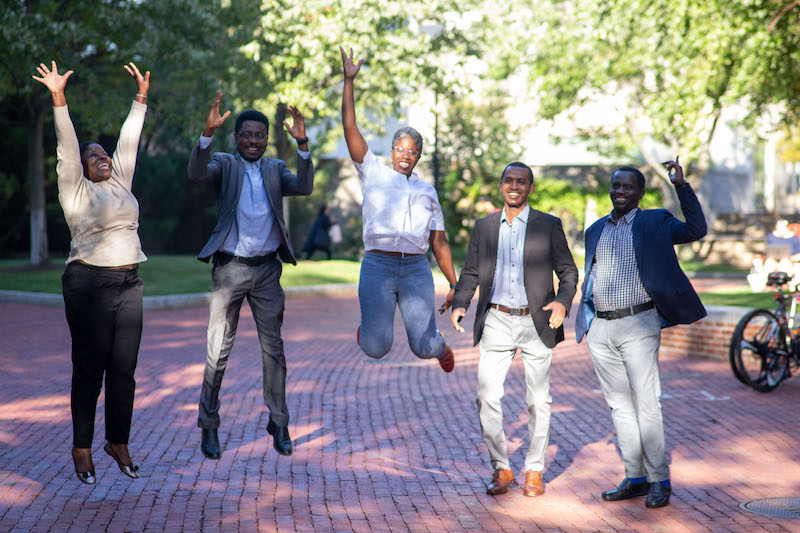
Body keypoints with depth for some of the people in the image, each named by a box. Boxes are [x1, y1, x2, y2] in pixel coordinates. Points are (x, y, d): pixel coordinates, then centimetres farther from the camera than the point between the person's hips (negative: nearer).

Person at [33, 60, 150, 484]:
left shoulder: (119, 182, 16)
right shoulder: (75, 189, 2)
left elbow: (129, 141, 19)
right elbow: (66, 145, -8)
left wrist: (141, 97, 19)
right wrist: (58, 98, -17)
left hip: (129, 285, 5)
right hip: (89, 284, -5)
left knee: (124, 368, 5)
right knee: (90, 369, -1)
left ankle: (118, 443, 15)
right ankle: (81, 448, 10)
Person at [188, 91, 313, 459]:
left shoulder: (276, 169, 10)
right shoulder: (223, 164, 2)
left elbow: (304, 188, -8)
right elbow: (197, 174, -19)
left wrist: (302, 145, -21)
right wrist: (208, 132, -33)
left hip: (267, 270, 3)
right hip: (229, 269, -2)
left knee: (273, 349, 7)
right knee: (218, 350, 2)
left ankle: (279, 425, 17)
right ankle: (208, 426, 14)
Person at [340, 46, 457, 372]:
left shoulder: (427, 191, 18)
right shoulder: (374, 174, 12)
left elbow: (439, 242, 18)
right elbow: (350, 129, 4)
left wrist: (454, 285, 12)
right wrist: (348, 81, -2)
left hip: (416, 269, 2)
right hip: (378, 266, -2)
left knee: (423, 348, -7)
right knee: (376, 348, -8)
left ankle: (440, 347, 32)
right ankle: (370, 323, 30)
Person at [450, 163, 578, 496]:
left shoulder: (549, 226, 2)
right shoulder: (484, 227, 9)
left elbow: (568, 271, 4)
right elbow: (470, 273, 12)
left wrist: (562, 300, -16)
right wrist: (459, 304, -5)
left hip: (536, 322, -1)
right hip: (497, 322, 2)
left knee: (538, 400, 5)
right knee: (487, 396, -6)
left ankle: (534, 472, 18)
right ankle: (501, 469, 8)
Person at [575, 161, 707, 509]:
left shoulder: (654, 223, 2)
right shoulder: (596, 230, 17)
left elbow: (696, 230, -13)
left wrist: (681, 186, -17)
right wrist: (585, 319, 16)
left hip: (637, 326, -5)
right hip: (600, 328, 5)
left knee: (646, 404, -6)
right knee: (619, 405, 9)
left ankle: (660, 481, 4)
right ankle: (635, 478, 18)